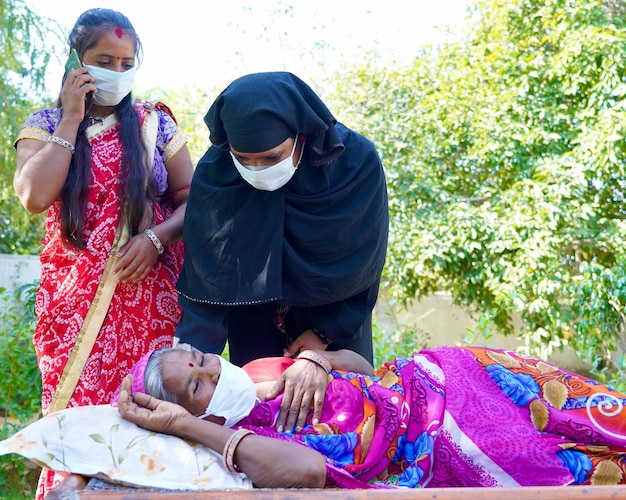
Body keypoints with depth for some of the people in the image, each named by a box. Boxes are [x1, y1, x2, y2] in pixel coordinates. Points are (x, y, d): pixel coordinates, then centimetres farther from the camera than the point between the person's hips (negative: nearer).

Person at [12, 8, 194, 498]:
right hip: (74, 300, 0)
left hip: (151, 295, 0)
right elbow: (35, 196, -10)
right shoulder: (44, 125, 8)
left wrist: (156, 237, -10)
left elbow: (192, 198, 9)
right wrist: (71, 120, -6)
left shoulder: (154, 122, 9)